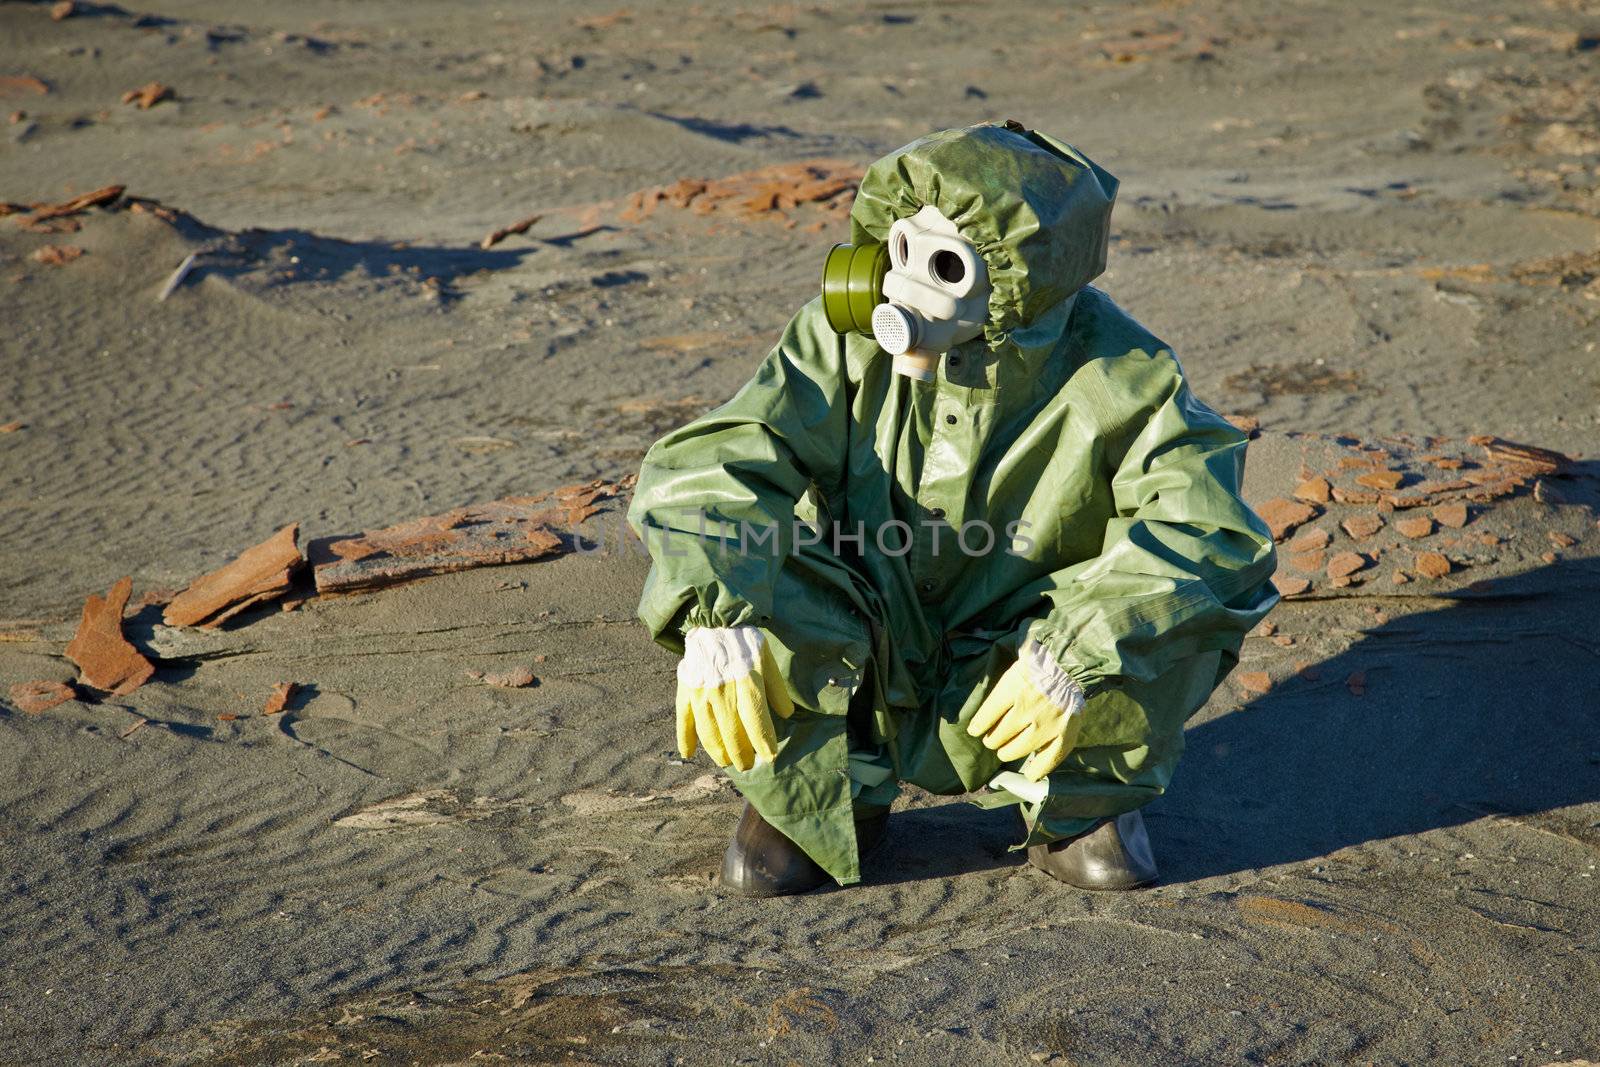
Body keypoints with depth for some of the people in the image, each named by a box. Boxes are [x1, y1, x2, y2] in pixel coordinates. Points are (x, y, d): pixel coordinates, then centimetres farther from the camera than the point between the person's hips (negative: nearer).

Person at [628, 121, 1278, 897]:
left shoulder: (1118, 385, -19)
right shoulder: (853, 340, -16)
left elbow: (1217, 533, -29)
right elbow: (711, 463, -22)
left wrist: (1081, 646, -41)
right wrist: (716, 613, -40)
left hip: (1007, 706, -1)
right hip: (861, 685, 1)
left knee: (1170, 613, -27)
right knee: (752, 564, -27)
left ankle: (1076, 808, 3)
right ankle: (818, 793, 0)